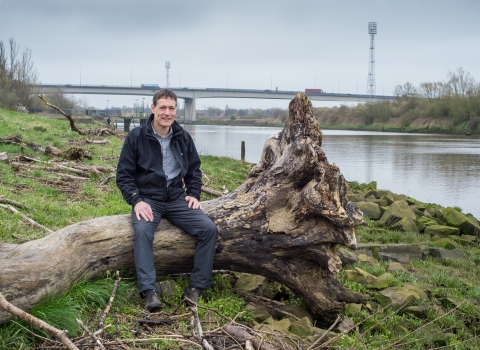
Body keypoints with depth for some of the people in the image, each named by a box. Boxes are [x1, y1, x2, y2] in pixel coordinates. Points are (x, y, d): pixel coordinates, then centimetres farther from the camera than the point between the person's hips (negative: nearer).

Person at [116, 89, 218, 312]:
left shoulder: (183, 138, 6)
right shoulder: (136, 137, -5)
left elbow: (194, 169, 19)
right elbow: (124, 174, -3)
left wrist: (194, 194, 4)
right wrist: (136, 200, -16)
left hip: (177, 199, 4)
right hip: (147, 199, -3)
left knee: (209, 229, -16)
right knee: (142, 231, -35)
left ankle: (197, 287, -10)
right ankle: (148, 290, -34)